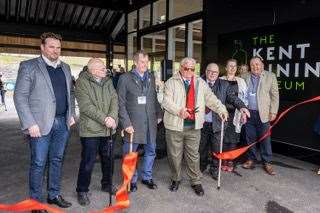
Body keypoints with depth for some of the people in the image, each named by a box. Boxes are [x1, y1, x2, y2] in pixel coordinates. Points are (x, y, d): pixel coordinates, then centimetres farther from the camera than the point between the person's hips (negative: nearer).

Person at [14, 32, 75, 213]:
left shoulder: (65, 67, 13)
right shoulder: (29, 66, -3)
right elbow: (20, 96, -7)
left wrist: (71, 115, 9)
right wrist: (30, 123, -14)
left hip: (63, 122, 5)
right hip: (40, 124, -5)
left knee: (57, 160, 14)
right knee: (39, 163, 4)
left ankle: (54, 195, 29)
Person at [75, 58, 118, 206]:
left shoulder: (108, 81, 10)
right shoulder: (82, 82, -9)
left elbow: (114, 99, 1)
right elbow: (86, 106, -18)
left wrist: (112, 117, -16)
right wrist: (104, 119, -21)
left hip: (108, 129, 6)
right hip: (90, 130, -6)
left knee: (108, 159, 17)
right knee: (88, 162, 3)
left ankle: (107, 184, 38)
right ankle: (82, 191, 22)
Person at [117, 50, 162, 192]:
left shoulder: (151, 77, 9)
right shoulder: (125, 78, -5)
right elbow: (121, 104, -7)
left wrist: (159, 114, 7)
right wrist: (126, 123, -13)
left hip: (150, 123, 5)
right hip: (133, 123, -4)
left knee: (151, 151, 14)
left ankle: (147, 177, 33)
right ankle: (132, 180, 27)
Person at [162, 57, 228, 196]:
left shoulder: (200, 83, 11)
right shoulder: (171, 82, 0)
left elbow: (210, 98, 7)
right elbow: (166, 101, -10)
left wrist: (221, 109, -7)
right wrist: (179, 111, -25)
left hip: (194, 126, 2)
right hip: (175, 125, -2)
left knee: (193, 155, 10)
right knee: (175, 155, 10)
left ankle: (195, 181, 25)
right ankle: (175, 179, 30)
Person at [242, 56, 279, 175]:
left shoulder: (270, 76, 3)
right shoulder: (246, 78, 9)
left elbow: (275, 95, 0)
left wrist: (273, 112, -6)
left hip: (263, 113, -2)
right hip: (248, 113, 2)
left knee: (265, 139, 1)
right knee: (250, 138, 9)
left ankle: (267, 163, 12)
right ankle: (251, 160, 21)